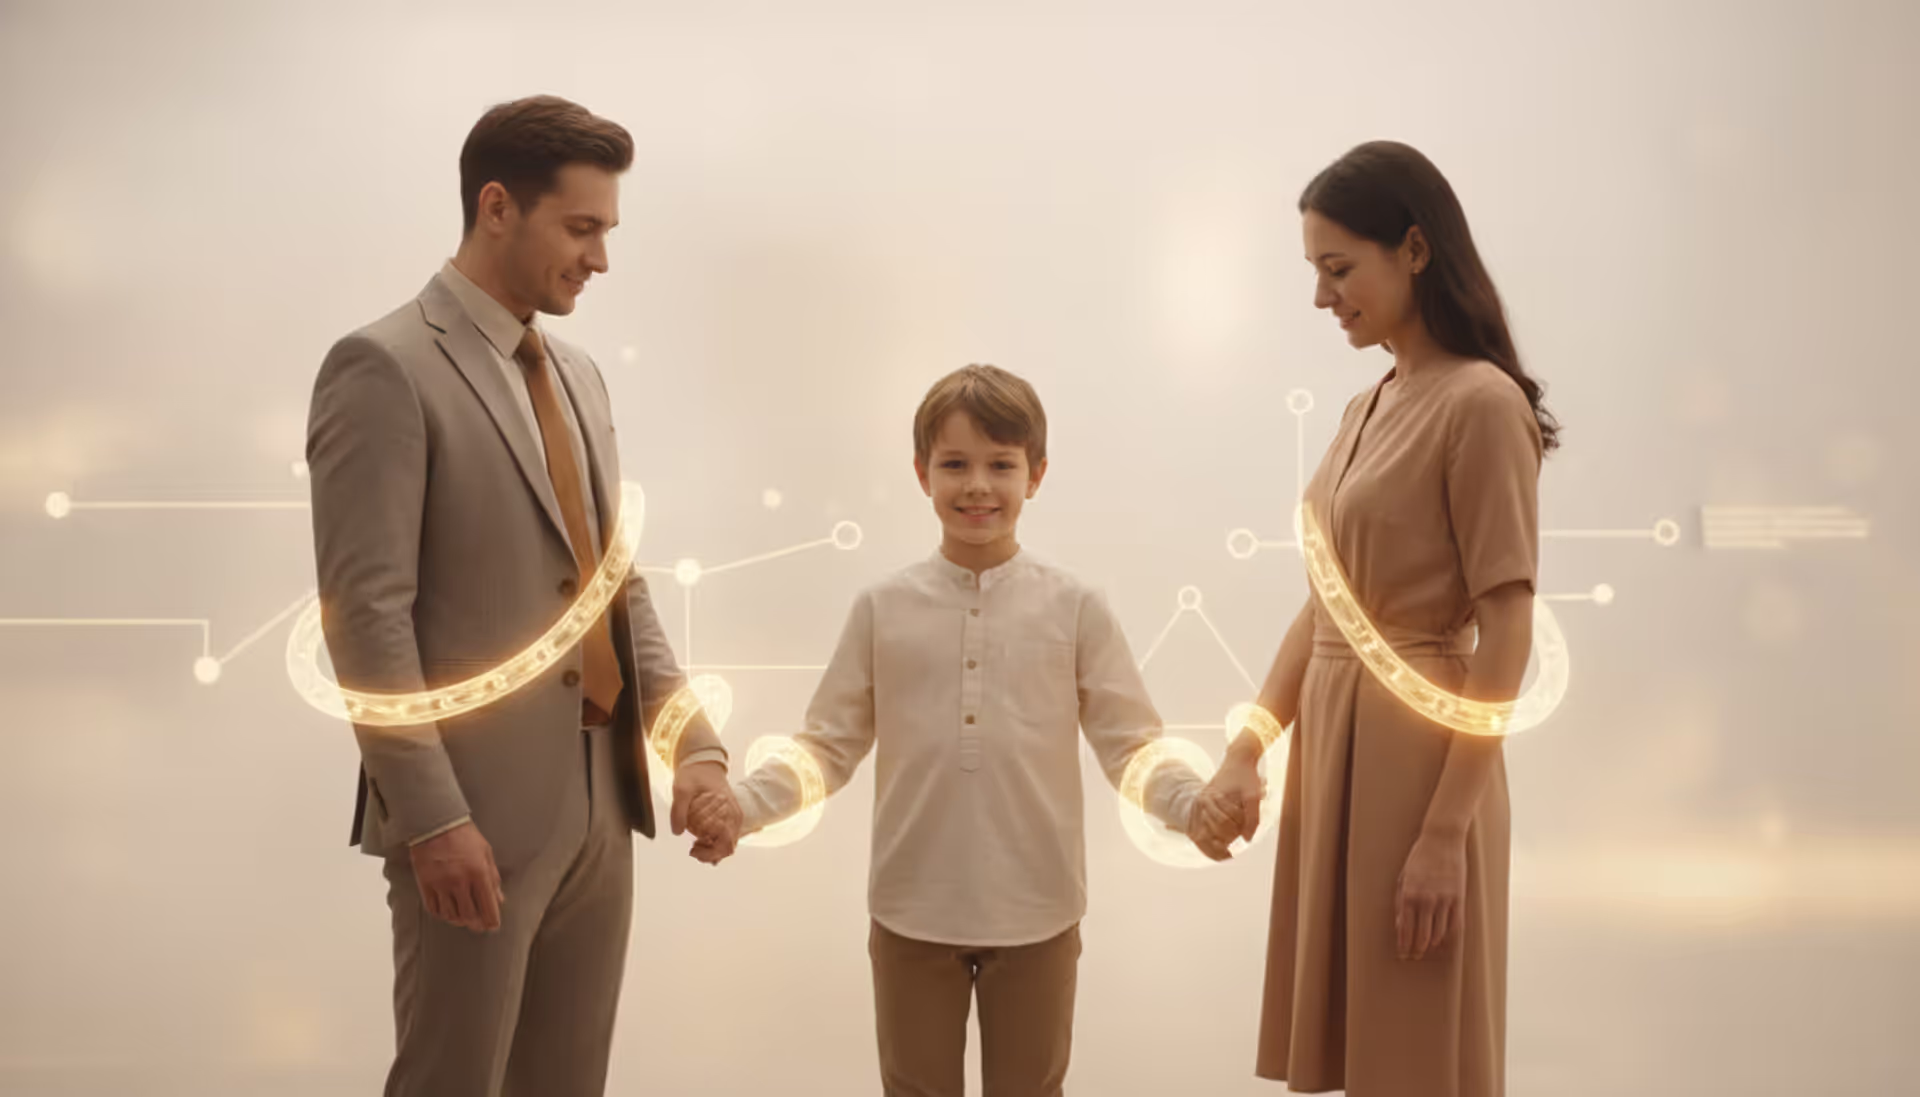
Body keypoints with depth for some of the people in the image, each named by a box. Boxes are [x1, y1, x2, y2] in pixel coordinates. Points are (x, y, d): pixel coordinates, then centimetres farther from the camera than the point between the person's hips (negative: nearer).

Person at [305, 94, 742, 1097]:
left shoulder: (578, 375, 15)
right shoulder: (384, 368, -10)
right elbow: (366, 611, -15)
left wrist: (693, 745, 5)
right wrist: (433, 818, -19)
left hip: (600, 801, 7)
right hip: (477, 814, -7)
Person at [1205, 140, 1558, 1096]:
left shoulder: (1481, 402, -13)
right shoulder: (1368, 408, 12)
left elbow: (1507, 631, -17)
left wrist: (1447, 830, -19)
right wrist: (1247, 749, 5)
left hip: (1419, 745, -8)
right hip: (1331, 738, 8)